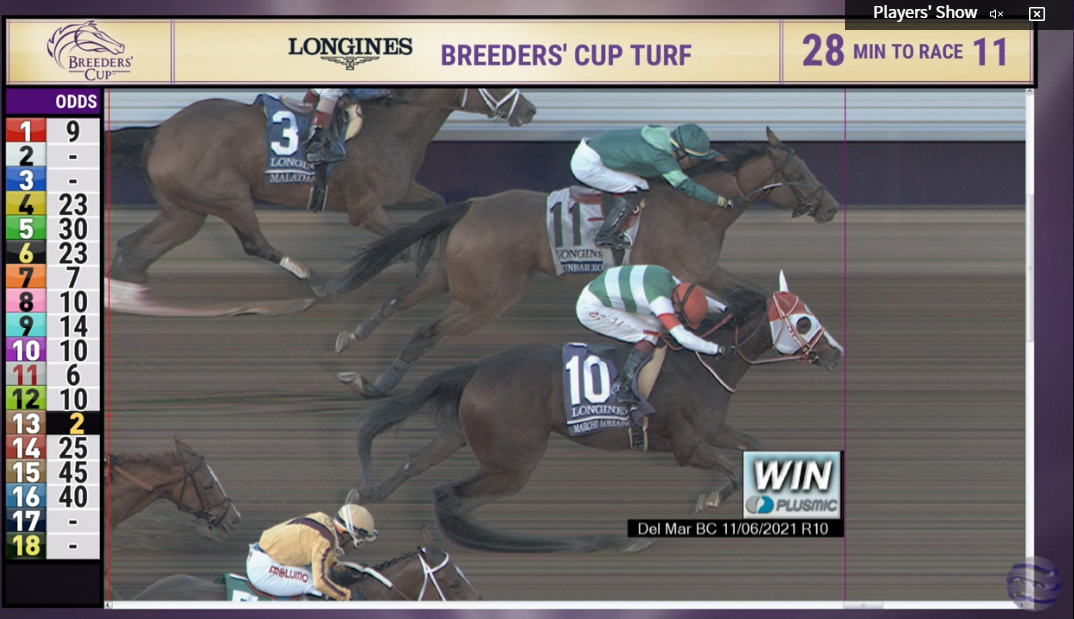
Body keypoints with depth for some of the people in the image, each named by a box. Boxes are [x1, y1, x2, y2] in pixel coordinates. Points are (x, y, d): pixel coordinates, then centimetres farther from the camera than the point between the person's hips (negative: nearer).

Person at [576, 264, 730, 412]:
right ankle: (623, 388, -8)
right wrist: (716, 349, -28)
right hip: (590, 308, -9)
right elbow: (683, 337, -33)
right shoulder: (660, 298, -27)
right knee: (651, 335, -10)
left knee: (655, 323, 8)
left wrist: (725, 308, 13)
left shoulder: (668, 278, -1)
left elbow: (695, 296, 17)